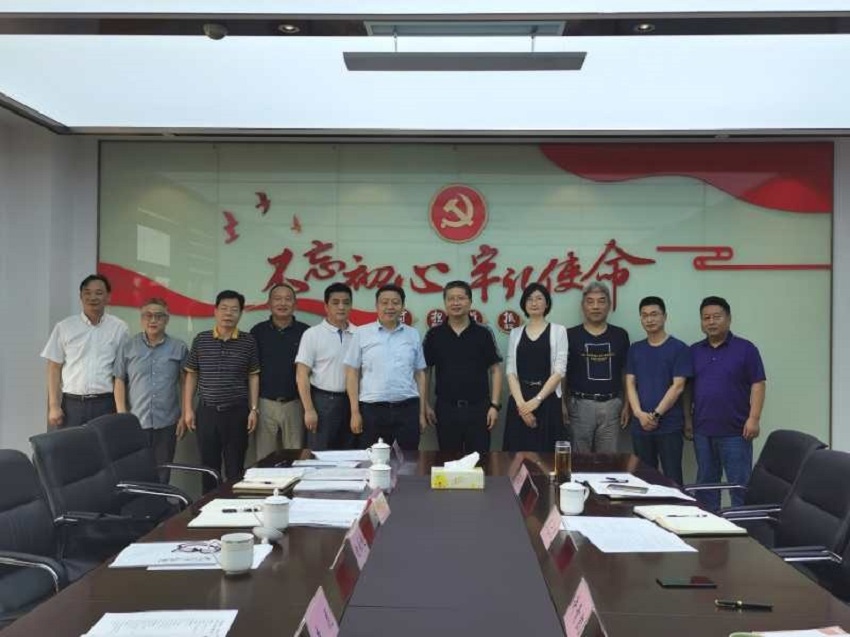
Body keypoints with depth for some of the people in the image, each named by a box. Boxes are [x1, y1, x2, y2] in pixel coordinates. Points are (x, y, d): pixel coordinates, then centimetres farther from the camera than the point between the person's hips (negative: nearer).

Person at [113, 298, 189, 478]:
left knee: (162, 475, 8)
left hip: (167, 423, 0)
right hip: (135, 422, 0)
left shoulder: (179, 348, 4)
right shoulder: (128, 346, 4)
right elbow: (120, 381, 4)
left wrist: (184, 416, 1)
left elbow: (186, 383, 6)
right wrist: (122, 415, -3)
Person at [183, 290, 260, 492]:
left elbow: (253, 376, 4)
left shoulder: (248, 342, 0)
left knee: (235, 468, 6)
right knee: (209, 466, 9)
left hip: (237, 412, -1)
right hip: (207, 411, 1)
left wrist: (253, 409, -1)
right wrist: (188, 409, 3)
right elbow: (191, 375, 7)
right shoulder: (201, 340, 2)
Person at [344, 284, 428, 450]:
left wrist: (422, 413, 7)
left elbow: (420, 374, 10)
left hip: (408, 409, 2)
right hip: (372, 409, -1)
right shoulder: (362, 333, 2)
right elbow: (352, 373, 2)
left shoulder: (413, 335, 8)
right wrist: (355, 412, -3)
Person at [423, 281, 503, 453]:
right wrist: (425, 405, 0)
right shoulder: (434, 335, 2)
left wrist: (495, 405, -5)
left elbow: (495, 370, 2)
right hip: (446, 408, 1)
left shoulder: (483, 334, 1)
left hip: (478, 408, 0)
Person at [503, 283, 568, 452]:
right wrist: (520, 402, -12)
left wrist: (537, 400, -14)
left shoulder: (558, 331, 2)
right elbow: (511, 370, 3)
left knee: (546, 451, -1)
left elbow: (559, 370, -6)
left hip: (548, 400, -2)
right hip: (520, 401, 2)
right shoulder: (515, 333, 10)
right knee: (519, 450, 3)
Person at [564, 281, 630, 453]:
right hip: (580, 405, -2)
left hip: (611, 405, 2)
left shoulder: (620, 335, 6)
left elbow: (627, 373, 10)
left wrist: (627, 404, 4)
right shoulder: (570, 335, 0)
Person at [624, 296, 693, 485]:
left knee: (672, 478, 1)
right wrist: (639, 413, -10)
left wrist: (656, 414, -13)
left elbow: (677, 387, -8)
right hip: (640, 425, 4)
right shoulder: (635, 349, 11)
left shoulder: (679, 348, -3)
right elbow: (630, 384, 6)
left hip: (670, 425, -4)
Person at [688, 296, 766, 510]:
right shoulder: (694, 351, 10)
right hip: (702, 431, 4)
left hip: (735, 431, -4)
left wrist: (753, 418, -13)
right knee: (705, 483, 11)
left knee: (740, 484, 0)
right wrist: (687, 418, 6)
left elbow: (757, 385, -5)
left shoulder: (745, 349, -1)